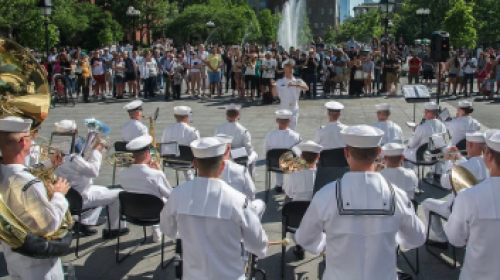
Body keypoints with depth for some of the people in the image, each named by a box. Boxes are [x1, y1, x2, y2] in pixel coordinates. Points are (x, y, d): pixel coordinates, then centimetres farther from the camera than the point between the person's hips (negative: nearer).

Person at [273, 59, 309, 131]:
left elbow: (306, 88, -15)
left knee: (292, 130, 8)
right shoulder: (280, 82, 3)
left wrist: (295, 84, -32)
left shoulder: (297, 81, 3)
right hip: (283, 110, -1)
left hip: (294, 110, 1)